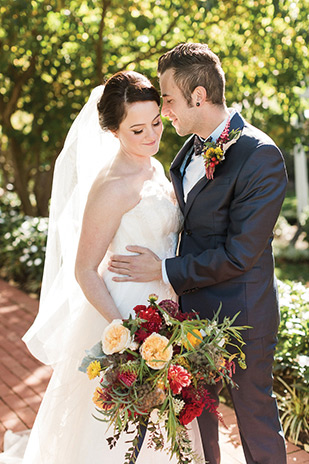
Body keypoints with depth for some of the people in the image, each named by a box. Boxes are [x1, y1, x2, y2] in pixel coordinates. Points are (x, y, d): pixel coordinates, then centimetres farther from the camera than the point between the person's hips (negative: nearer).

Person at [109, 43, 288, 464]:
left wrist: (165, 271, -17)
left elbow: (240, 254, -22)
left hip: (240, 318, -7)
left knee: (255, 417, 13)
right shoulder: (191, 148, 4)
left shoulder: (260, 156, -21)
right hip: (193, 309, 7)